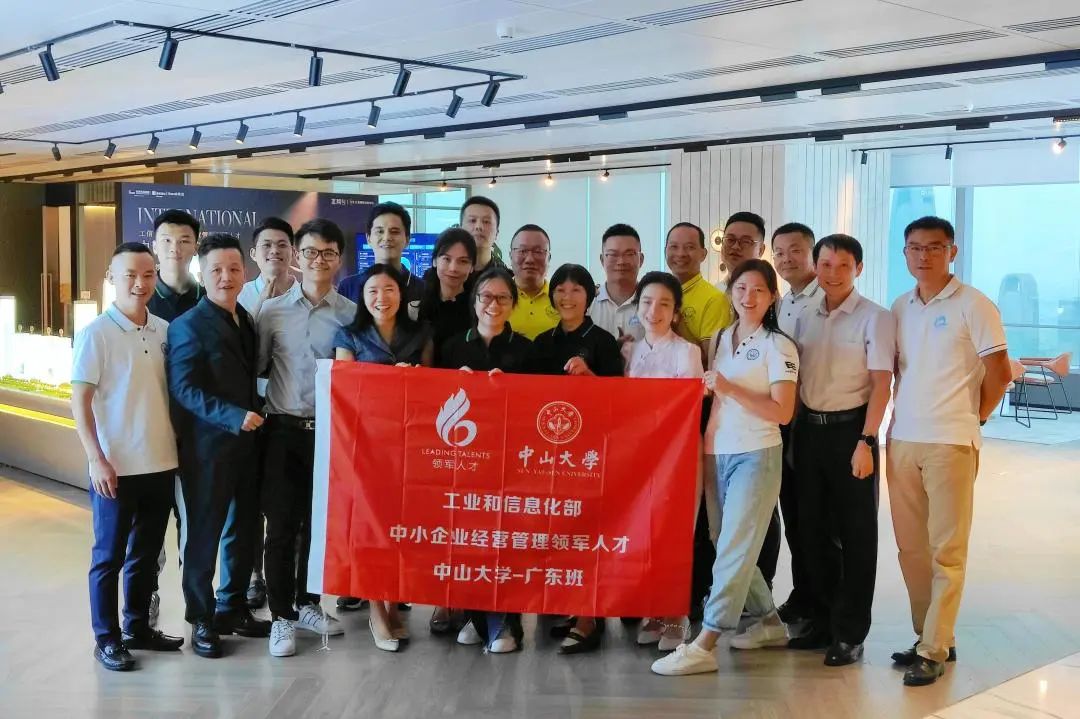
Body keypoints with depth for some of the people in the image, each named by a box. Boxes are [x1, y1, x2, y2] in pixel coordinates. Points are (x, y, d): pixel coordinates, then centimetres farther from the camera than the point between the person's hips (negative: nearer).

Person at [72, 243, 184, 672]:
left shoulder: (166, 330, 4)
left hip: (162, 463, 5)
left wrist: (180, 446, 9)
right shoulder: (96, 334, -9)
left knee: (147, 553, 15)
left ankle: (138, 627, 29)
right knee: (109, 555, 6)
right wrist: (97, 460, -15)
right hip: (117, 466, -5)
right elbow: (80, 402, -9)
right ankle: (106, 638, 17)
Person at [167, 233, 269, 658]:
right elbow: (185, 390, -18)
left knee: (245, 530, 14)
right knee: (202, 534, 4)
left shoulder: (246, 321, 13)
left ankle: (232, 609, 29)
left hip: (246, 444, 7)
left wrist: (254, 417, 7)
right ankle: (201, 620, 17)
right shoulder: (188, 326, -10)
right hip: (207, 447, -7)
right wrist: (234, 416, -26)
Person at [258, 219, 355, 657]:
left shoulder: (351, 314, 1)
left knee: (320, 522, 12)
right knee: (282, 524, 2)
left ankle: (307, 603, 28)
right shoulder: (272, 311, 3)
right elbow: (256, 366, 6)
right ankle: (281, 616, 13)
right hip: (284, 430, 0)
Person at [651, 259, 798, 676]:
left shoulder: (778, 346, -5)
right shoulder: (721, 339, 13)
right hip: (719, 453, 6)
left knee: (733, 548, -9)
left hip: (756, 455, -6)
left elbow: (783, 412, -12)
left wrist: (730, 389, -18)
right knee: (732, 547, 12)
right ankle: (769, 622, 29)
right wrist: (707, 432, 1)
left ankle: (704, 646, -11)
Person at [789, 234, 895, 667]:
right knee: (812, 530, 11)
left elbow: (881, 384, -10)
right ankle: (821, 620, 25)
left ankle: (850, 632, 12)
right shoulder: (805, 318, 9)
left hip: (849, 429, -5)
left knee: (855, 533, 3)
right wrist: (791, 435, 5)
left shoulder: (874, 318, -6)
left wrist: (865, 442, -17)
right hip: (808, 430, 5)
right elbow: (794, 382, 12)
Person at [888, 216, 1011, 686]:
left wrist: (975, 416, 2)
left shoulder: (972, 305, -6)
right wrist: (903, 411, 10)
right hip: (902, 440, 6)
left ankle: (933, 651, 4)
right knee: (911, 546, 10)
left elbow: (999, 372, -6)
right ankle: (930, 636, 23)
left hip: (950, 443, -6)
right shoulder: (900, 308, 10)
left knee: (946, 550, -1)